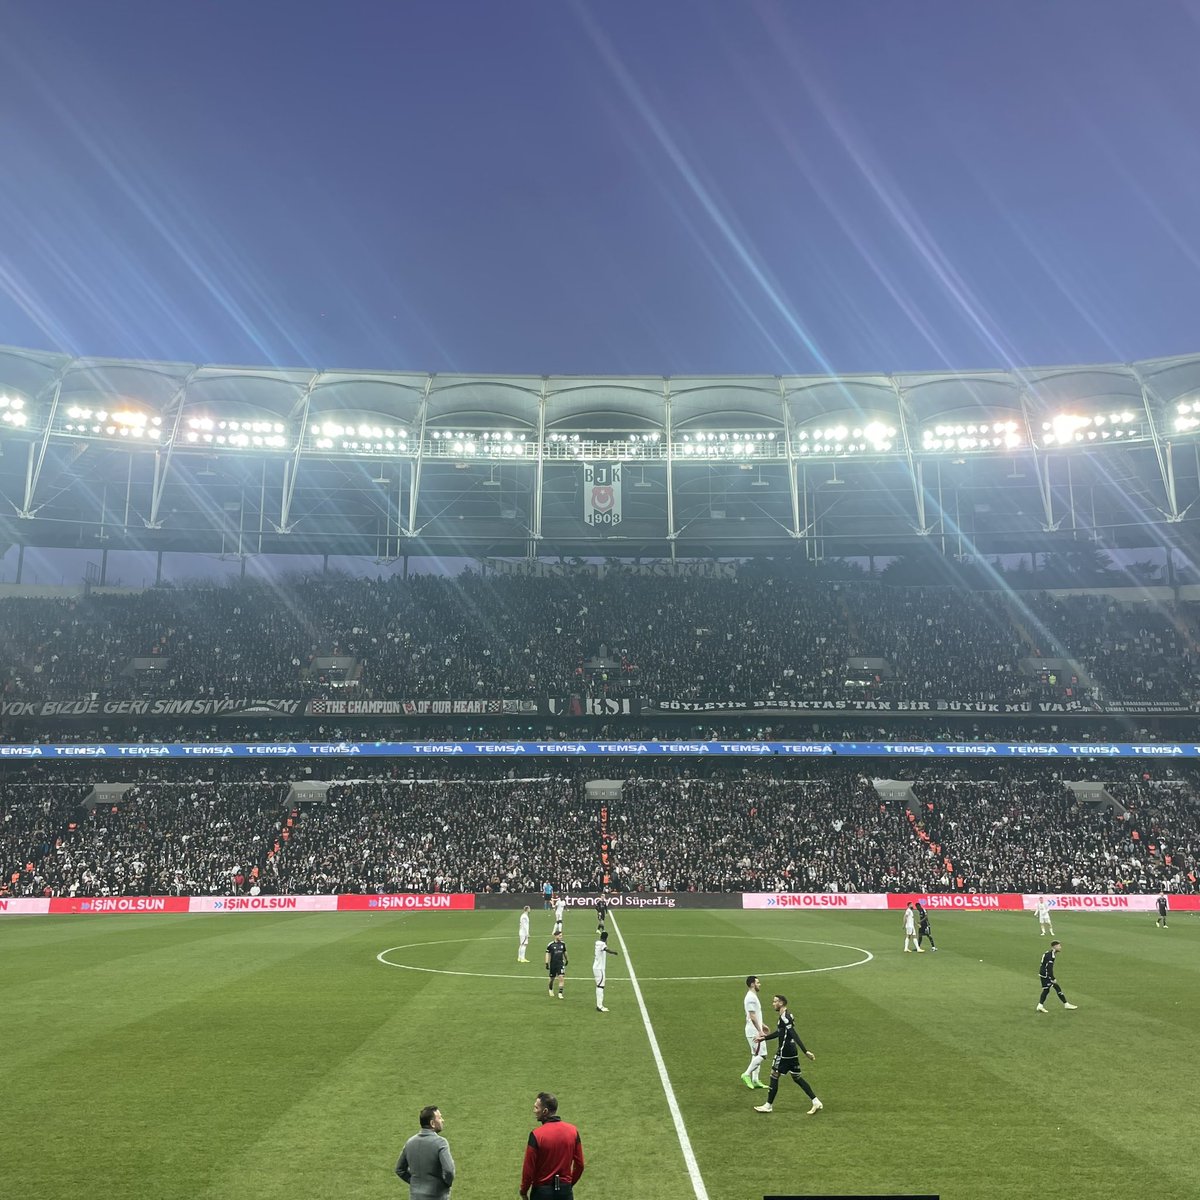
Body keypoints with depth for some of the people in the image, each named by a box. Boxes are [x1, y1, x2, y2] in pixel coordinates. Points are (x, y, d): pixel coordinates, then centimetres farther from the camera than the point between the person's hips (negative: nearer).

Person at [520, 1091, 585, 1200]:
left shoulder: (536, 1134, -17)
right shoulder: (572, 1130, -3)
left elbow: (529, 1168, -13)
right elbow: (579, 1164, 3)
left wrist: (523, 1191, 3)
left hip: (542, 1191, -4)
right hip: (565, 1191, 4)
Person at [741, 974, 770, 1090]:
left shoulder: (753, 996, 14)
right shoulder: (751, 998, -18)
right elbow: (752, 1016, -23)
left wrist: (762, 1025, 29)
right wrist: (760, 1031, -24)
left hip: (755, 1031, 10)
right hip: (754, 1032, -10)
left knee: (756, 1055, 12)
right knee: (761, 1055, -9)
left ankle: (755, 1080, 15)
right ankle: (747, 1074, -3)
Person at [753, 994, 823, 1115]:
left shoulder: (784, 1017, -18)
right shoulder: (786, 1016, 12)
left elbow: (794, 1035, -25)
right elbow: (780, 1033, 25)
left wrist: (805, 1051, -30)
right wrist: (765, 1038, 30)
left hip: (785, 1052, -9)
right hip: (792, 1052, 9)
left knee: (774, 1075, 1)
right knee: (796, 1077, 13)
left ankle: (769, 1106, 10)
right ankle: (816, 1102, 11)